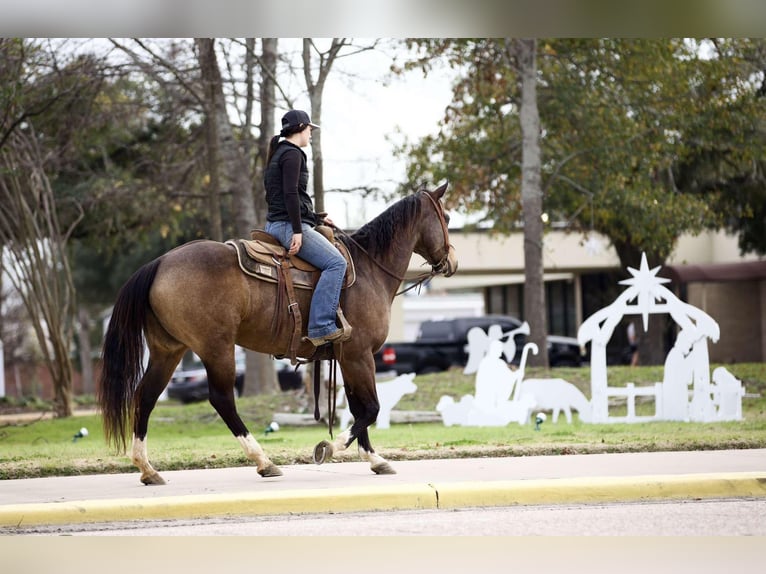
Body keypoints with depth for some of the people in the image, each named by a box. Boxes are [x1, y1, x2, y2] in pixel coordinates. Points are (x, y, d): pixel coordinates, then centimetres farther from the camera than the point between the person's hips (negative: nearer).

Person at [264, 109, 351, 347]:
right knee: (335, 262, -21)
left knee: (334, 261, 26)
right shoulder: (292, 154, -9)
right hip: (289, 225, -11)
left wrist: (317, 218, 28)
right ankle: (321, 327, -30)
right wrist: (297, 231, -24)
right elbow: (291, 194, -20)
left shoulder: (279, 154, 22)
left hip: (276, 225, 11)